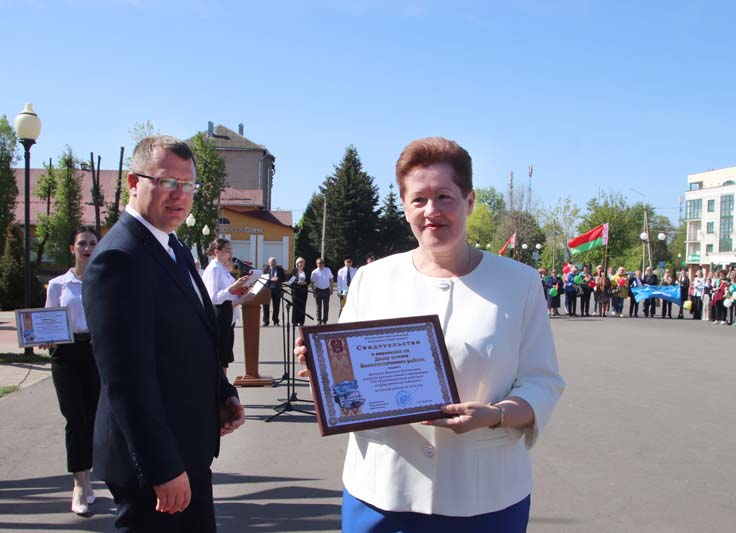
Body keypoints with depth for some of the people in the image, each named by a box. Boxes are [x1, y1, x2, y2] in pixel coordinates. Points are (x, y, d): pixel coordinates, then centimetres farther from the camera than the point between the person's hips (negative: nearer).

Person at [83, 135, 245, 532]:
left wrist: (223, 394, 6)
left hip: (188, 450, 9)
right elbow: (127, 378, -25)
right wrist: (163, 469, -24)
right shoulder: (119, 257, -21)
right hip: (153, 457, -9)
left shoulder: (173, 247, 11)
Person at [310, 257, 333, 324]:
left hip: (326, 290, 2)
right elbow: (312, 282, 1)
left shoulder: (328, 270, 2)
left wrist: (331, 289, 5)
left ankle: (324, 321, 13)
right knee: (319, 306, 4)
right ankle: (319, 320, 13)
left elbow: (331, 280, 9)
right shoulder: (314, 272, -4)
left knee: (326, 306, 5)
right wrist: (313, 291, -3)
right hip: (318, 290, -2)